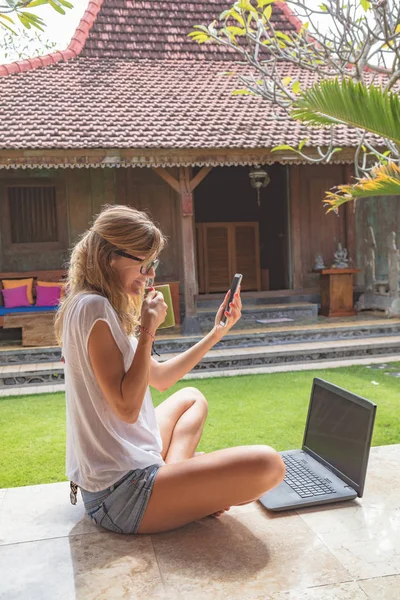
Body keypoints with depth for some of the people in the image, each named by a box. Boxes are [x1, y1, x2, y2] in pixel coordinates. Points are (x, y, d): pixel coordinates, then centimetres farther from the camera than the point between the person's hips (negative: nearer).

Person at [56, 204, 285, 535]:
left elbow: (159, 378, 18)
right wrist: (148, 331, -17)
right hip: (120, 494, -10)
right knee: (267, 464, -21)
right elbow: (127, 408, -22)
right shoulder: (94, 307, -18)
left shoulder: (106, 308, 13)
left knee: (192, 398, 34)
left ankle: (173, 477, 9)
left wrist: (217, 332, 15)